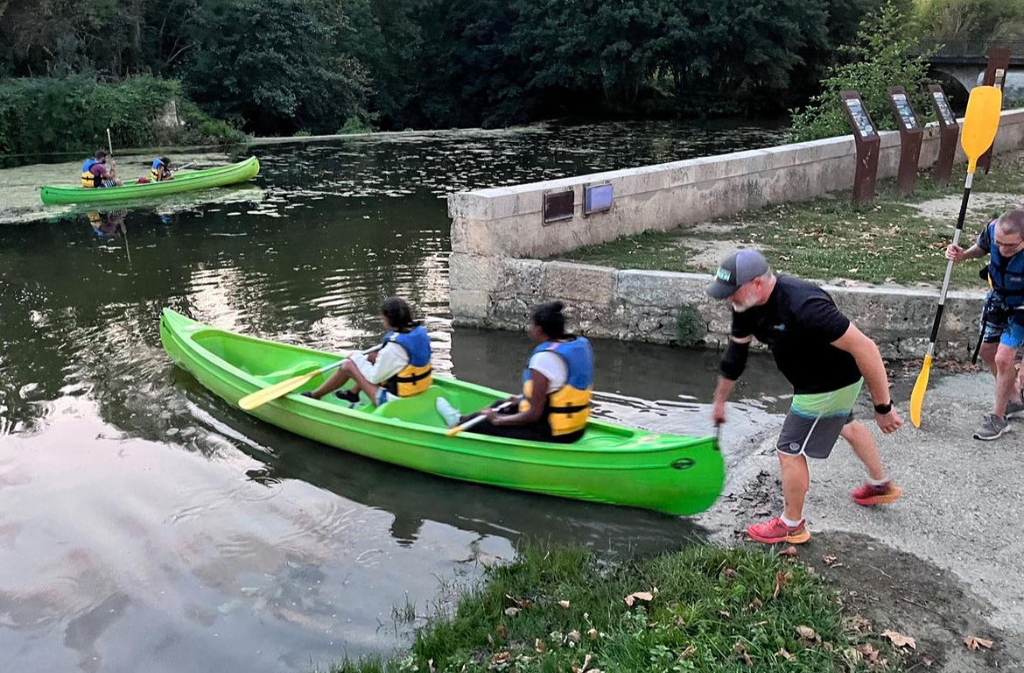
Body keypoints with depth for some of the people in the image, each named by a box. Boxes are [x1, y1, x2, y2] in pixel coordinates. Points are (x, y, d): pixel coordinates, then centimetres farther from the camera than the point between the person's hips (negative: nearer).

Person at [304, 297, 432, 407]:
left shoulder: (393, 348, -28)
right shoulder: (420, 331, -5)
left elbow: (374, 377, -17)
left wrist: (357, 359, -1)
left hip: (395, 401, -8)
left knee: (348, 366, 3)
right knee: (372, 356, 19)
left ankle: (315, 395, 24)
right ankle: (353, 393, 34)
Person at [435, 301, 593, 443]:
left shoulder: (545, 357, -25)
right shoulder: (582, 344, 1)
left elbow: (534, 414, -23)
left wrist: (498, 420, -9)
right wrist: (523, 399, 18)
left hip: (549, 434, -9)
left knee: (482, 425, 11)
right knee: (502, 405, 27)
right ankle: (462, 421, 47)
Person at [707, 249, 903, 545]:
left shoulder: (803, 306, -39)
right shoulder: (747, 306, -13)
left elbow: (864, 348, -36)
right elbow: (735, 354, 2)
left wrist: (883, 407, -30)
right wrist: (720, 400, 13)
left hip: (830, 387, -9)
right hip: (815, 378, 9)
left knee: (790, 451, 2)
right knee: (844, 425, 32)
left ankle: (792, 525, 26)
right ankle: (881, 485, 59)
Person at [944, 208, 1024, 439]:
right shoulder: (992, 229, -27)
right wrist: (963, 255, -20)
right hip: (998, 297, 6)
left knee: (1003, 358, -12)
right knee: (988, 352, 16)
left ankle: (998, 418, 10)